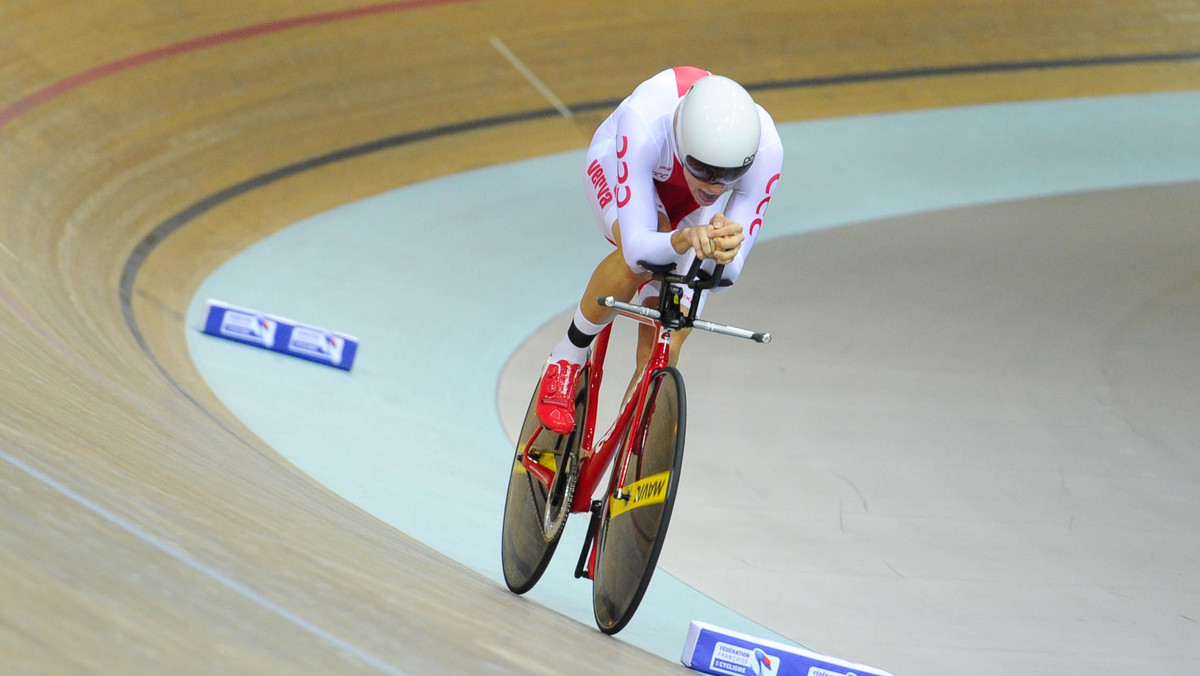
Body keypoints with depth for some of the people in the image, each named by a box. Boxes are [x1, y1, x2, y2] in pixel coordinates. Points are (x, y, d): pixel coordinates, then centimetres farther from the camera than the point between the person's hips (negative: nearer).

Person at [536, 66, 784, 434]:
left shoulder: (765, 150, -39)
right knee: (640, 261, -36)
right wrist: (685, 239, -66)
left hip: (687, 205, 3)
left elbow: (729, 271, -33)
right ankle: (569, 355, -10)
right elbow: (638, 246, -46)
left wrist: (723, 252, -56)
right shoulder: (643, 123, -46)